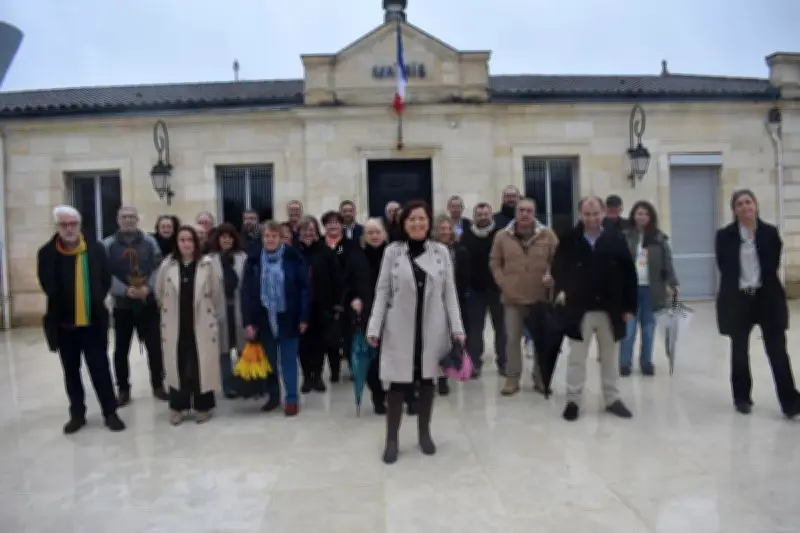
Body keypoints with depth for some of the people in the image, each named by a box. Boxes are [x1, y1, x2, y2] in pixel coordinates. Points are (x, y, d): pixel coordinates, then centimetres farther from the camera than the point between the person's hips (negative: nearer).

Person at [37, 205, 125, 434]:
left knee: (100, 369, 5)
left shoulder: (96, 249, -4)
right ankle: (77, 414, 27)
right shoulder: (47, 253, -5)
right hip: (63, 323, 1)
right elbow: (48, 287, -4)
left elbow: (105, 281, 1)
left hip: (93, 321, -1)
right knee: (71, 371, 14)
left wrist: (95, 303, -2)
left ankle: (110, 412, 16)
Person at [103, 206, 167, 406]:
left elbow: (158, 268, 0)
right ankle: (123, 390, 20)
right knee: (121, 349, 7)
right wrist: (125, 290, -19)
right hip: (122, 304, 0)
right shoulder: (108, 244, 0)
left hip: (148, 303, 0)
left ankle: (158, 385, 20)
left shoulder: (150, 242, 4)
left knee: (154, 346, 6)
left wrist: (148, 288, -16)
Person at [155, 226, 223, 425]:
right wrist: (169, 312, 16)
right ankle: (177, 406, 23)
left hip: (201, 325, -1)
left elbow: (217, 293, 1)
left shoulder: (207, 264, -5)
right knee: (177, 365, 8)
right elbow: (159, 293, 11)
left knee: (202, 365, 4)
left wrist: (214, 316, 7)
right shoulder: (167, 265, -1)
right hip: (175, 326, 1)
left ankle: (202, 406, 19)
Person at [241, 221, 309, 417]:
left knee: (289, 360, 5)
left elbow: (304, 288, -6)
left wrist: (303, 317, -9)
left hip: (288, 317, -3)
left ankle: (291, 399, 15)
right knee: (269, 360, 13)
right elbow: (246, 292, 1)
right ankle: (273, 396, 28)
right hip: (264, 319, 3)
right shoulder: (254, 260, 1)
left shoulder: (293, 256, -6)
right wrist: (248, 321, -4)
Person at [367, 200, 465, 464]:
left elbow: (450, 293, 4)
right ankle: (392, 439, 16)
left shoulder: (441, 252, 2)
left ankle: (424, 433, 31)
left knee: (427, 380, 13)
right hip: (400, 328, -2)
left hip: (432, 328, 2)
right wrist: (374, 327, -6)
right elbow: (382, 291, -1)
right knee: (398, 382, 2)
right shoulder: (392, 251, -2)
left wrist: (457, 328, -1)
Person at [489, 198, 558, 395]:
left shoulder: (548, 235, -2)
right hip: (512, 298, 0)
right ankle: (512, 378, 18)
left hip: (541, 298, 0)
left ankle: (540, 378, 23)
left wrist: (551, 277, -13)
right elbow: (495, 263, 4)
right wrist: (503, 284, -4)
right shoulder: (502, 236, -1)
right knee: (512, 339, 6)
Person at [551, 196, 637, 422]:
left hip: (610, 310, 2)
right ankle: (573, 400, 20)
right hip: (579, 309, -1)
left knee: (610, 357, 15)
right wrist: (561, 289, -9)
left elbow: (629, 274, 0)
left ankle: (612, 399, 30)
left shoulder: (616, 240, -2)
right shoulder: (568, 241, -4)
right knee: (577, 357, 8)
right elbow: (557, 268, 5)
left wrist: (629, 306, -2)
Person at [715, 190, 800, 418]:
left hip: (767, 297, 1)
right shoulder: (725, 235, -3)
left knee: (778, 350, -1)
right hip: (738, 299, 0)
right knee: (740, 351, 9)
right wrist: (741, 287, -5)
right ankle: (742, 398, 22)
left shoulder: (770, 232, 0)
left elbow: (773, 265, 3)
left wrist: (761, 286, 0)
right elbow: (724, 268, -2)